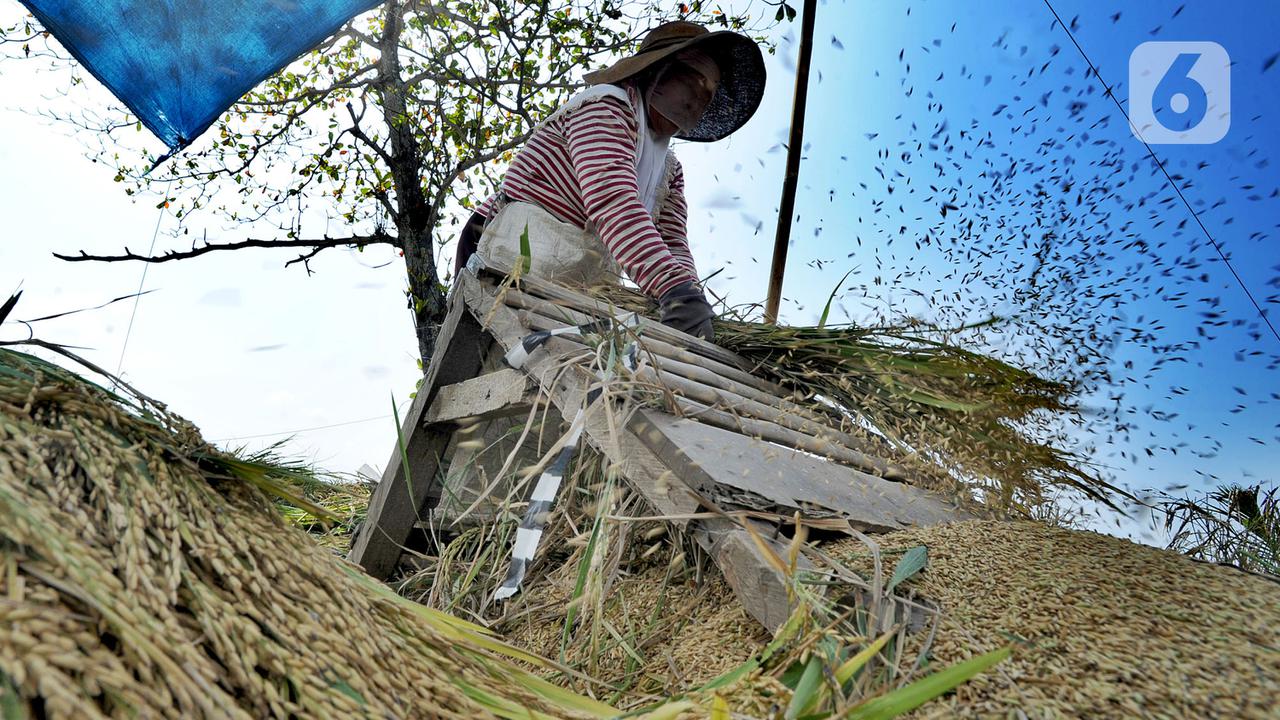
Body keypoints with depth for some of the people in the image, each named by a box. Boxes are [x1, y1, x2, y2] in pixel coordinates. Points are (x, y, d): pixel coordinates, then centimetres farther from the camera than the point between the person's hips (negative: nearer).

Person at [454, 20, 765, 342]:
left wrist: (691, 297, -16)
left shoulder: (671, 170, 22)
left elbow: (672, 242, 8)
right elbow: (613, 200, -23)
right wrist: (675, 288, -36)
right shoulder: (608, 103, -4)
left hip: (585, 291, 7)